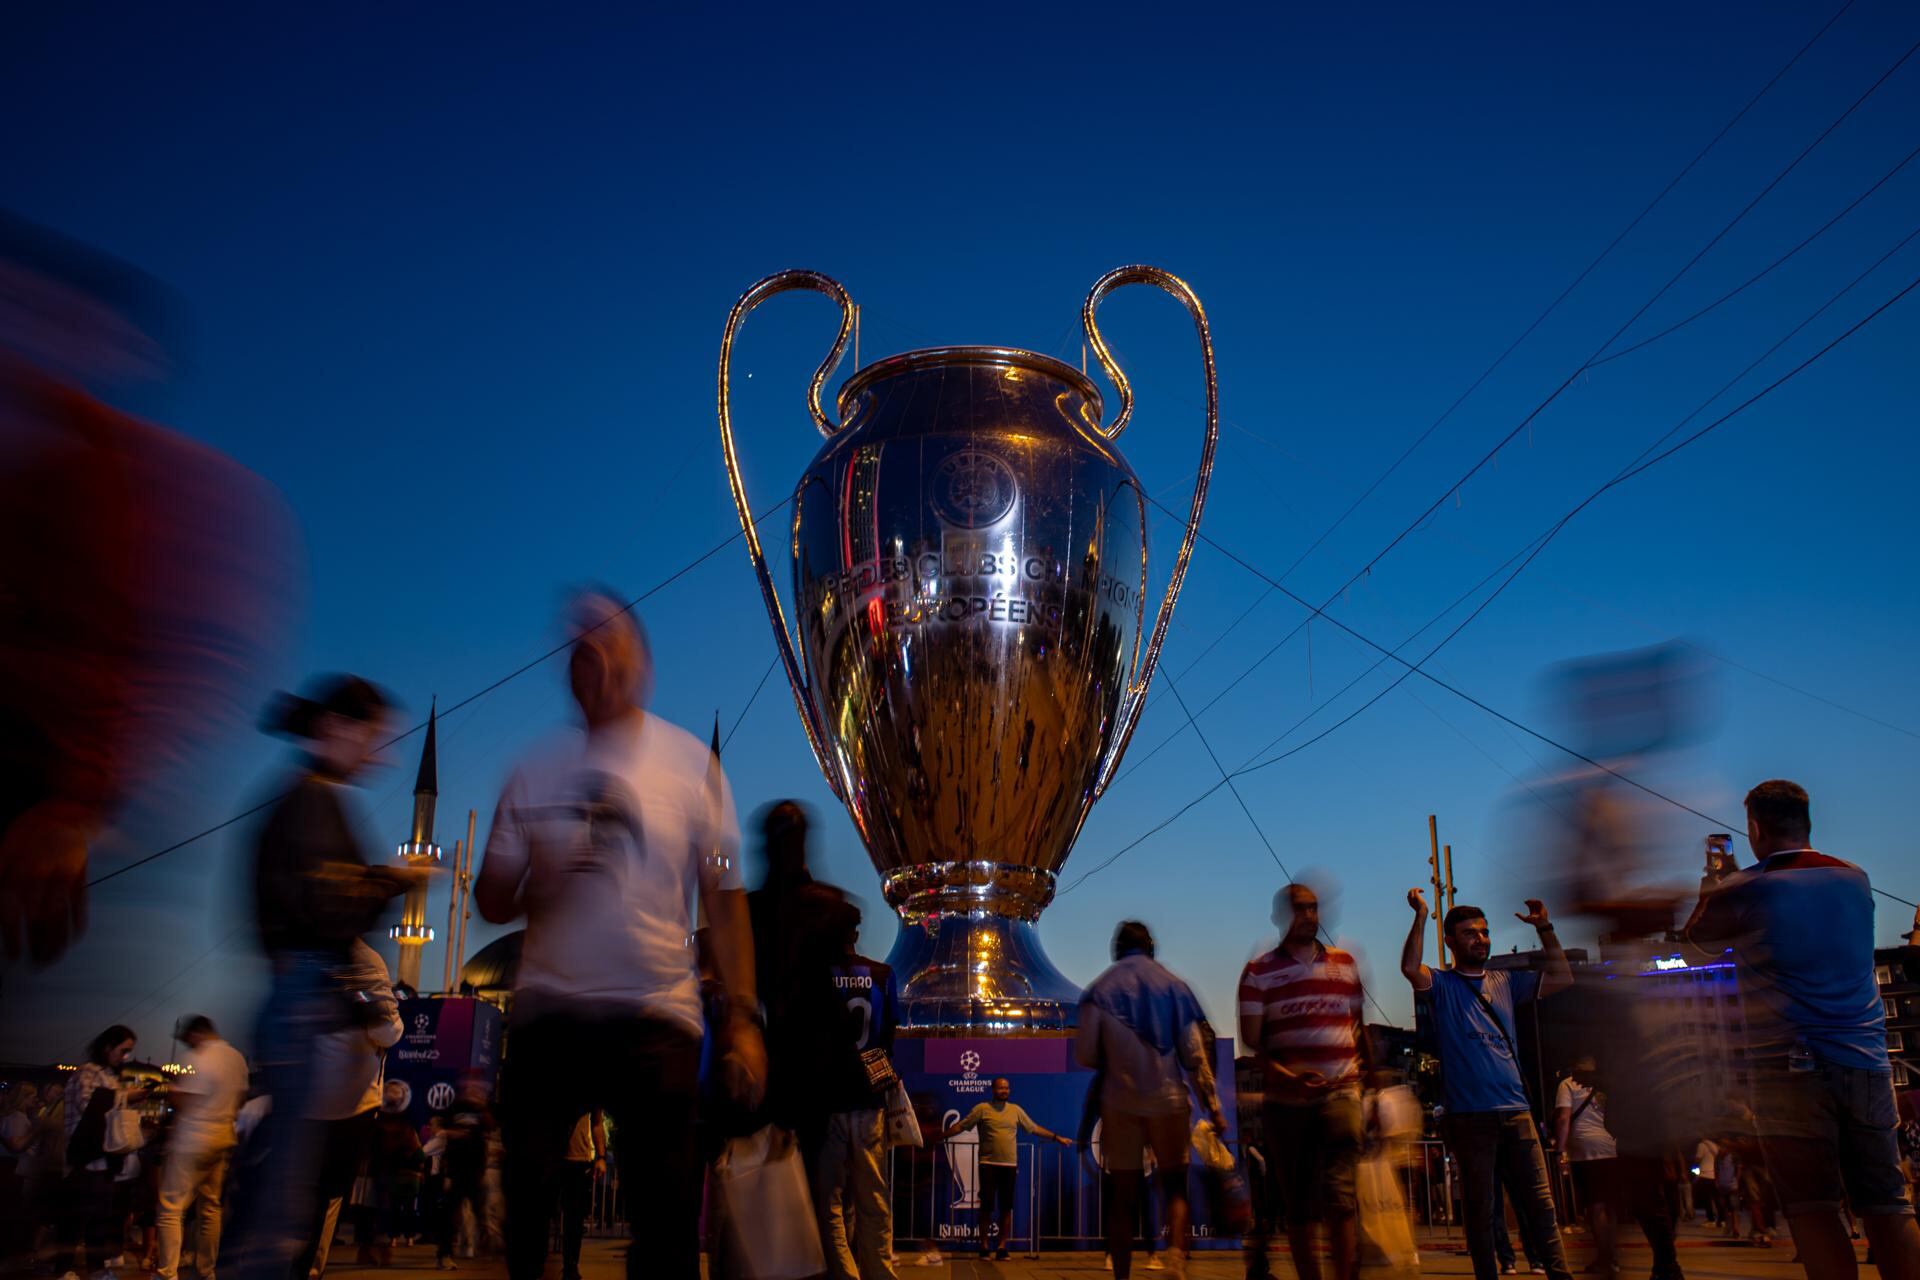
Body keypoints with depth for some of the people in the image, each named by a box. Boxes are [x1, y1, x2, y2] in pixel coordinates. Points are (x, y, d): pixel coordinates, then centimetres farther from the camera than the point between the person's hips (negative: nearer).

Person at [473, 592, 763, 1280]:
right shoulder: (535, 772, 9)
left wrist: (742, 1018, -4)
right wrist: (537, 887, -12)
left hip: (656, 1015, -2)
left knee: (667, 1224, -1)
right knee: (524, 1211, 6)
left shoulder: (693, 763, 3)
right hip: (548, 1014, 2)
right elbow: (490, 899, 11)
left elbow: (724, 899, 2)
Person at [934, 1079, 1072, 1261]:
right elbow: (960, 1126, -1)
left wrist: (1057, 1138, 16)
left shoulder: (1016, 1110, 10)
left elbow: (1034, 1128, 17)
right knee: (987, 1206, 1)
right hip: (989, 1165, -3)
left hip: (1010, 1166, 3)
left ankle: (1002, 1246, 13)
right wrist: (940, 1137, -6)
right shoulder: (982, 1108, -1)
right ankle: (984, 1246, 12)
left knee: (1006, 1208, 4)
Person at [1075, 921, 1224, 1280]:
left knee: (1123, 1194, 8)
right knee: (1174, 1185, 12)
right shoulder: (1175, 987, 2)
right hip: (1168, 1099, 0)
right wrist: (1212, 1106, 3)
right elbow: (1195, 1054, -1)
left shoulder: (1100, 990, 0)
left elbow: (1084, 1055, -3)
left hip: (1120, 1102, 0)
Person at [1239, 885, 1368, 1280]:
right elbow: (1251, 1041, -3)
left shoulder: (1346, 964, 11)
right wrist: (1285, 1077, -18)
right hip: (1286, 1099, 0)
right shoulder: (1258, 971, 2)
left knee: (1338, 1194, -14)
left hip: (1341, 1092, 1)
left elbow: (1360, 1027, 18)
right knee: (1298, 1205, 7)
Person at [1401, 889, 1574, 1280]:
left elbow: (1563, 978, 13)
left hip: (1516, 1112, 4)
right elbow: (1410, 968, -20)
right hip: (1469, 1116, -4)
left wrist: (1545, 928, 6)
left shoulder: (1506, 981, 16)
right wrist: (1421, 916, -22)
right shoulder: (1442, 984, 2)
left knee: (1539, 1202, 1)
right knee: (1480, 1207, 3)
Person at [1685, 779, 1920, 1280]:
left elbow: (1700, 940, 12)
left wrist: (1711, 889, 29)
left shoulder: (1744, 890, -6)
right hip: (1867, 1062, 5)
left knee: (1814, 1210, -3)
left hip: (1791, 1065, -5)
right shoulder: (1856, 879, 10)